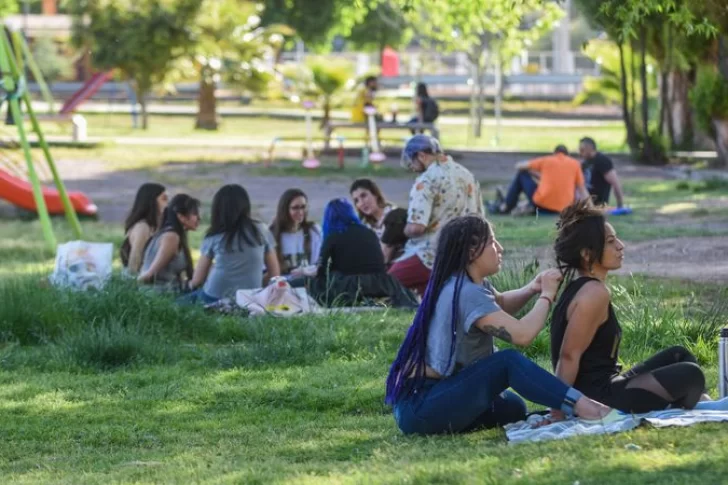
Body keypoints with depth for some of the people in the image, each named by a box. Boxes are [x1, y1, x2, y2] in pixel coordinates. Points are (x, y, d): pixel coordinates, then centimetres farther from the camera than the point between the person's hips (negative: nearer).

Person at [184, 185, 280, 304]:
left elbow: (197, 280, 10)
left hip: (215, 299, -2)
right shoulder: (261, 231, 6)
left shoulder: (214, 237, 2)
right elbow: (275, 274, 10)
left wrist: (191, 284, 32)